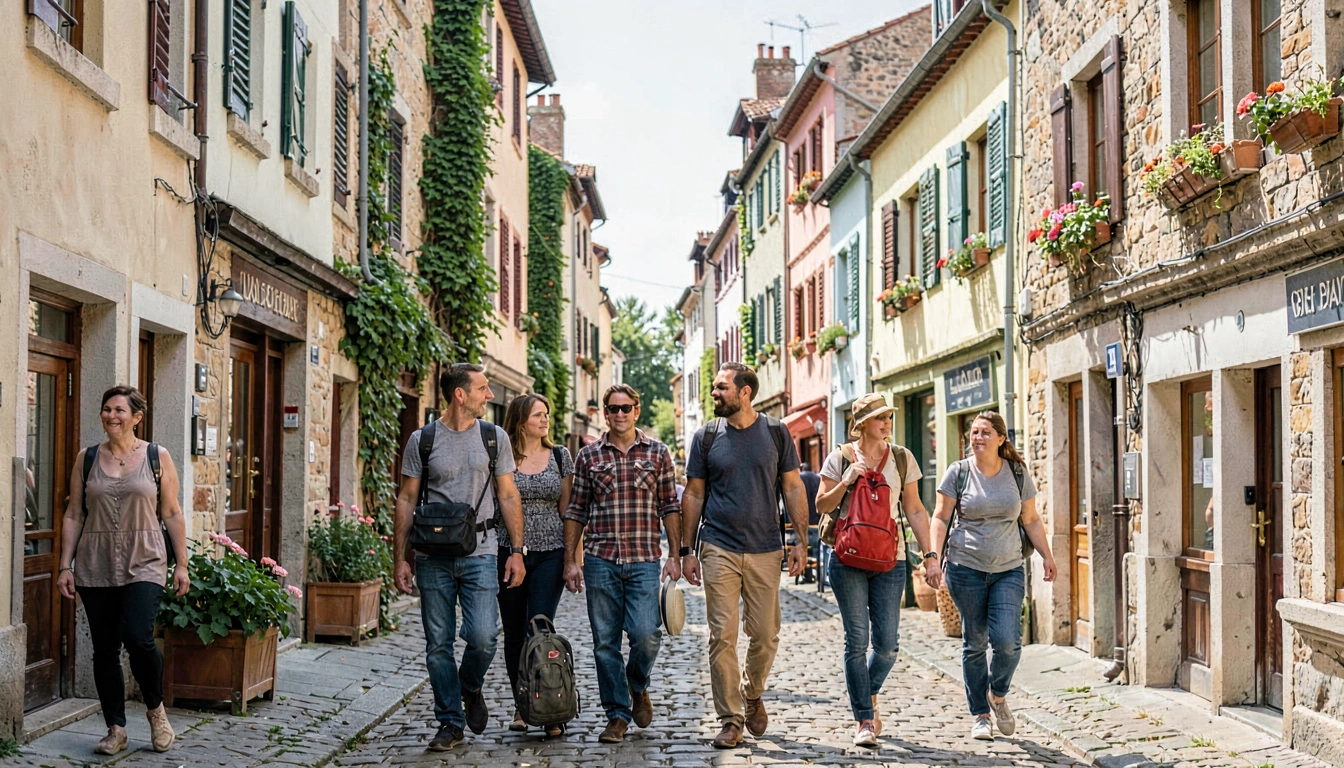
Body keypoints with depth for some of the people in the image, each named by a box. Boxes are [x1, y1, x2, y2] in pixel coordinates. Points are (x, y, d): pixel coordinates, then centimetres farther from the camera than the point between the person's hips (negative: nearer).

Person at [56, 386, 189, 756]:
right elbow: (73, 516, 9)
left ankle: (155, 708, 8)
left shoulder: (157, 457, 3)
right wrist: (65, 566, 4)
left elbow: (172, 514, 4)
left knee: (138, 638, -18)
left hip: (144, 564, -3)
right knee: (104, 649, 5)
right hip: (96, 568, 3)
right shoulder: (86, 458, 8)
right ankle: (116, 729, 17)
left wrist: (181, 565, 1)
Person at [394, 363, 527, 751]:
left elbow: (509, 497, 8)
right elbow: (407, 499, 6)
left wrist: (517, 551, 1)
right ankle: (450, 723, 17)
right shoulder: (422, 440, 3)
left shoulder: (495, 437, 6)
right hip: (433, 556, 0)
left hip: (480, 552, 0)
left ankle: (470, 689, 21)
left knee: (482, 636, -11)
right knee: (438, 644, 4)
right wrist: (400, 558, 1)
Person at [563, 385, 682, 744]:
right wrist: (570, 561, 3)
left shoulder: (658, 453, 7)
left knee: (645, 634, -12)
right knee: (605, 642, 3)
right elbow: (575, 512, 9)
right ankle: (617, 714, 14)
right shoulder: (588, 455, 7)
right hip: (600, 560, 1)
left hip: (644, 560, -1)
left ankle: (638, 686, 19)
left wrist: (675, 556, 0)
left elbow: (670, 508, 7)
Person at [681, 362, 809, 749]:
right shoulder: (706, 436, 4)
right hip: (719, 550, 0)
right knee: (722, 636, -3)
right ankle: (731, 720, 6)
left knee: (766, 636, 3)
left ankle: (752, 694, 31)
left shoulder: (775, 433, 4)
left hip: (765, 550, 0)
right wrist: (687, 550, 4)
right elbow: (693, 495, 8)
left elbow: (793, 488, 6)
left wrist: (801, 542, -2)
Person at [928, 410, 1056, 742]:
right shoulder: (958, 472, 1)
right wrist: (933, 557, -10)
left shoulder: (1018, 473, 5)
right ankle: (980, 715, 18)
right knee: (974, 643, 4)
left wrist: (1047, 555, 4)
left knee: (1007, 641, -12)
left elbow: (1031, 520, 13)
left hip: (1009, 570, 1)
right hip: (966, 569, -1)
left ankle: (998, 694, 18)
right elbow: (940, 518, 1)